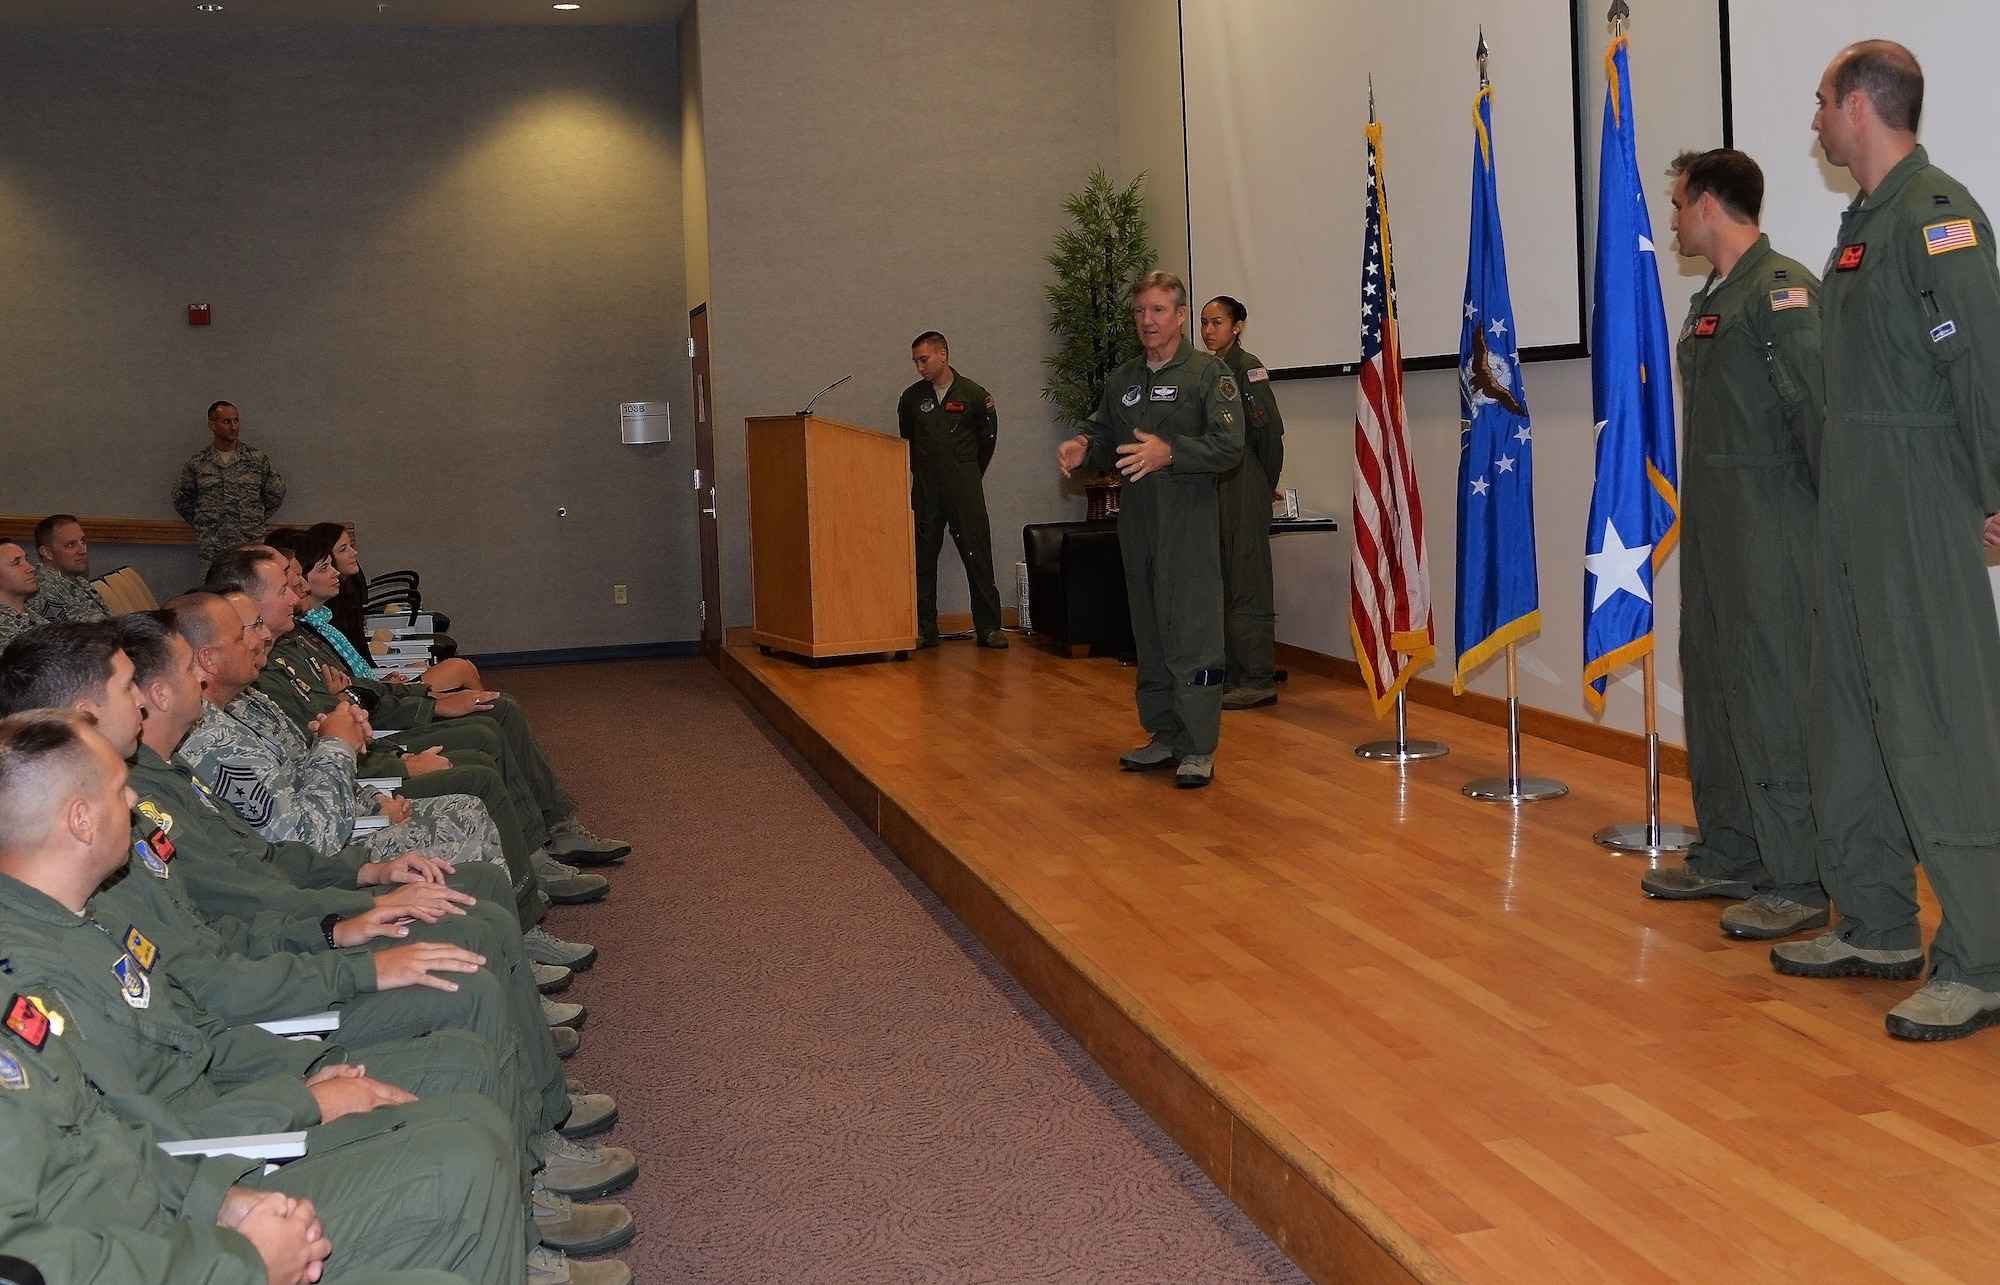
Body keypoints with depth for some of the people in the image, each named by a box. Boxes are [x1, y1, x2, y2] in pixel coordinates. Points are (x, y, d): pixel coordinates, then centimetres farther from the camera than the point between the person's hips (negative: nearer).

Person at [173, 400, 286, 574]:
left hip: (251, 548, -1)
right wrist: (200, 524, 13)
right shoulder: (197, 463, 6)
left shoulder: (258, 459, 4)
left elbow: (276, 494, 13)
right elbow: (181, 500, 17)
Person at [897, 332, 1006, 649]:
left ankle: (989, 628, 1)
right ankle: (924, 630, 10)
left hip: (964, 485, -2)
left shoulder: (974, 395, -1)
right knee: (923, 558, 3)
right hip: (925, 488, 3)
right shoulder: (911, 397, 6)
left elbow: (989, 438, 11)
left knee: (978, 556, -4)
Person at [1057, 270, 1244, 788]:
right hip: (1136, 521, 7)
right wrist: (1082, 448, -2)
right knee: (1148, 633, 12)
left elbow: (1229, 445, -14)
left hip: (1189, 520, -7)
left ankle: (1198, 749, -3)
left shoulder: (1209, 373, -3)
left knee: (1191, 633, -8)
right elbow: (1101, 434, 21)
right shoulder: (1123, 380, 18)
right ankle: (1164, 736, 21)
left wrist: (1170, 453, -27)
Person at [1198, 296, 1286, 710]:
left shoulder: (1247, 367, -10)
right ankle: (1232, 673, 19)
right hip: (1213, 491, 9)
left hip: (1244, 492, -9)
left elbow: (1269, 429, -13)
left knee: (1247, 585, -5)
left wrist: (1266, 486, -4)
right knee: (1220, 583, 11)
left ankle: (1258, 681, -1)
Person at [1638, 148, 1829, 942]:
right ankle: (1728, 857, 25)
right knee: (1712, 691, 14)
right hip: (1712, 529, 10)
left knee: (1771, 700, -6)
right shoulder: (1711, 300, 16)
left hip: (1769, 533, -10)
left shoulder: (1781, 288, -12)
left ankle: (1798, 881, 2)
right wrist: (1698, 513, 13)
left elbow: (1818, 408, -17)